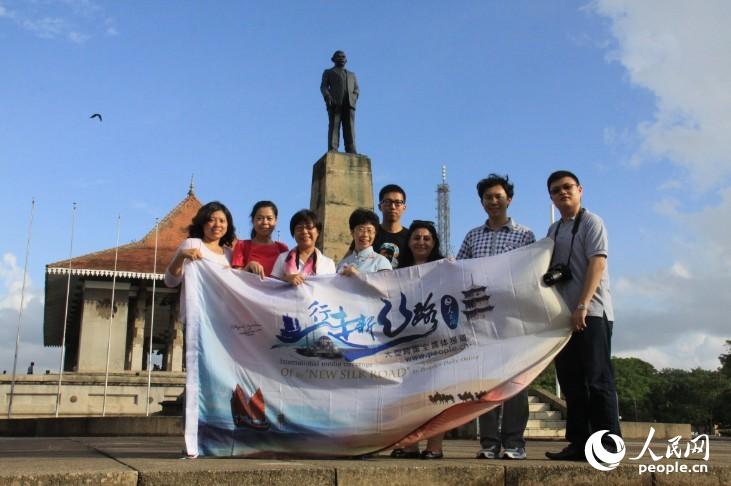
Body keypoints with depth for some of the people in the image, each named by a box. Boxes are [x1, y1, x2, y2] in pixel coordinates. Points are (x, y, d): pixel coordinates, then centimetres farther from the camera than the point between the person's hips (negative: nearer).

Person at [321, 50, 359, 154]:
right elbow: (323, 87, 8)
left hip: (348, 103, 3)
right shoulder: (328, 72, 25)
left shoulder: (352, 74, 34)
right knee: (334, 125, -16)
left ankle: (351, 151, -22)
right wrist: (327, 96, -14)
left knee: (349, 127, -12)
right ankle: (332, 150, -26)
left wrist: (354, 97, -4)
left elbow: (356, 90, 20)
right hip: (334, 102, -2)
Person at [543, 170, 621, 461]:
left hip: (590, 313, -7)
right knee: (571, 382, 7)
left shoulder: (591, 222, -1)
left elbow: (597, 263, -13)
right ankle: (578, 442, 12)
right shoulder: (553, 231, 18)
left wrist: (582, 306, -22)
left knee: (598, 379, -6)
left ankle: (607, 443, -2)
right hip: (563, 315, 7)